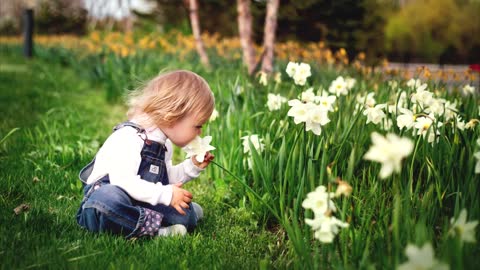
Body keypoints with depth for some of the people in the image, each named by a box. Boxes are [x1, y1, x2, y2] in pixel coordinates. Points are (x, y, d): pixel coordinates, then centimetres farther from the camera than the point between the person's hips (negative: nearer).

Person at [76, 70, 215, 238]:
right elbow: (123, 181, -32)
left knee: (187, 216, -8)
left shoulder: (164, 143, 11)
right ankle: (154, 227, -35)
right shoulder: (129, 137, -21)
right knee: (109, 198, -44)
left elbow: (166, 178, 22)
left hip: (139, 203, 7)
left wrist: (192, 166, 8)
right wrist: (166, 194, -31)